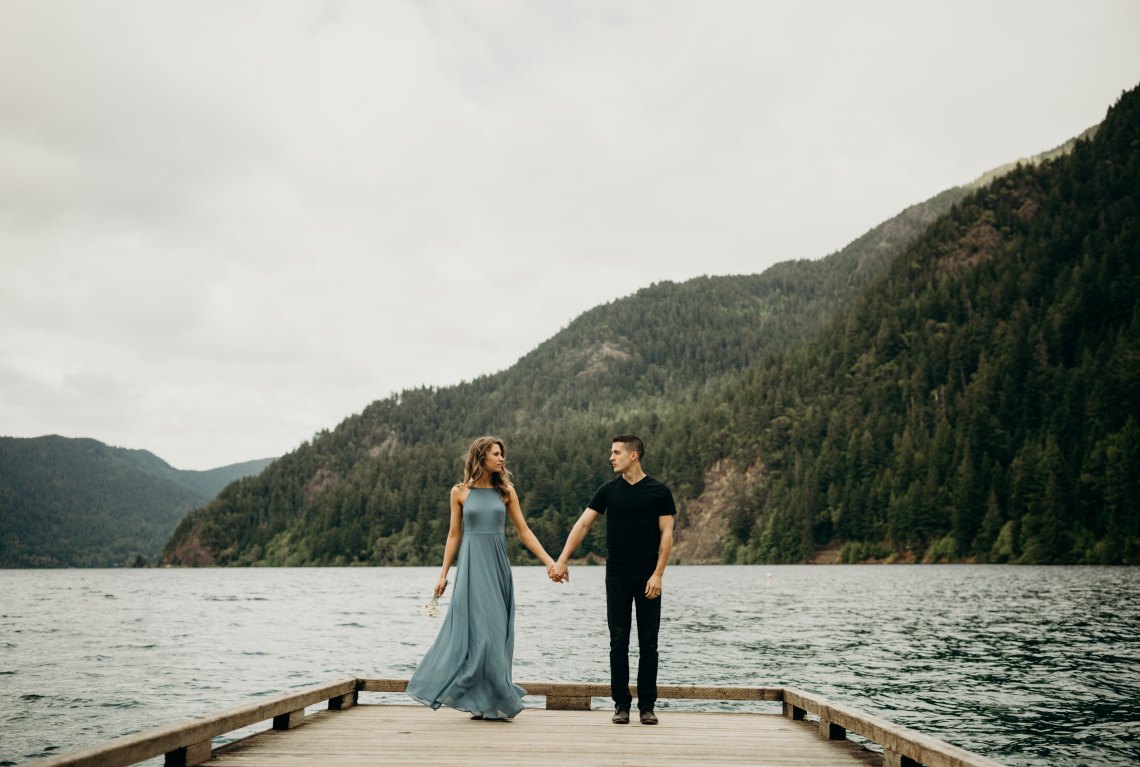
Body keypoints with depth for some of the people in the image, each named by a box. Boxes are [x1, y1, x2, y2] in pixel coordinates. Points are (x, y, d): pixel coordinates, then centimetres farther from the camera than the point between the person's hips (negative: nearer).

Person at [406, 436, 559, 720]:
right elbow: (454, 535, 6)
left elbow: (524, 532, 7)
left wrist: (549, 560, -1)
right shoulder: (460, 492, 2)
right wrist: (443, 574, 3)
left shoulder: (506, 491, 7)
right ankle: (484, 701, 4)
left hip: (498, 567, 3)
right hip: (472, 565, -3)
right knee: (477, 629, -6)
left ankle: (487, 700, 13)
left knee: (497, 632, 3)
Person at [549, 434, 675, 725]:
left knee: (648, 643, 4)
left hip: (647, 577, -2)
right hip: (617, 576, 2)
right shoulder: (609, 491, 5)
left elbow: (667, 534, -4)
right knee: (618, 643, 3)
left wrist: (658, 574, -13)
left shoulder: (658, 492, -2)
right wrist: (562, 560, -5)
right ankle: (621, 704, 12)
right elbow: (583, 524, 3)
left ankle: (647, 705, 13)